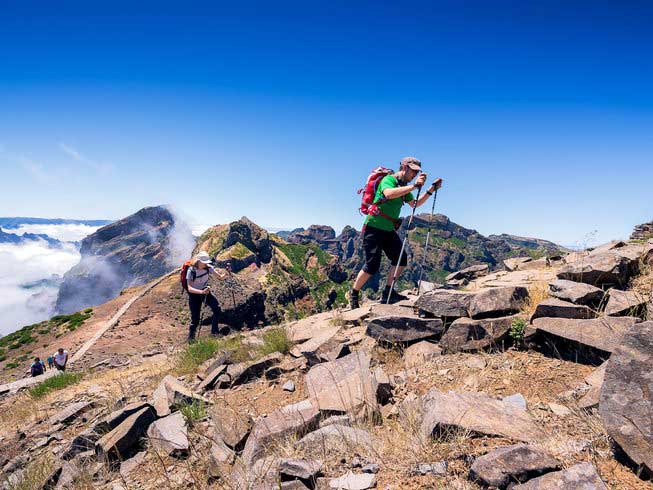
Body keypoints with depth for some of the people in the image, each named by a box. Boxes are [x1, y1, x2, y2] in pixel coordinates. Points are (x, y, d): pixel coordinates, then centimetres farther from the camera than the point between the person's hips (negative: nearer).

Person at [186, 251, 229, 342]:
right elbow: (189, 288, -32)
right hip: (194, 294, -4)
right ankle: (191, 338, 21)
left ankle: (214, 331, 3)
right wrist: (201, 292, -48)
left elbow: (220, 277, -16)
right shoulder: (191, 271, -25)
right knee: (195, 319, -5)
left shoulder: (208, 267, -13)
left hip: (205, 291, 4)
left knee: (217, 309, -15)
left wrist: (225, 274, -38)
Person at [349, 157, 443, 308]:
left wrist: (431, 189, 14)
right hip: (374, 227, -9)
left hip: (389, 230, 9)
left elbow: (414, 204, 22)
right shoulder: (388, 180, -12)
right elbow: (389, 194, -35)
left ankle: (387, 293, 8)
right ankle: (354, 293, 10)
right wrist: (414, 186, -35)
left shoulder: (404, 186, 15)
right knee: (372, 265, -9)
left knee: (401, 258, -2)